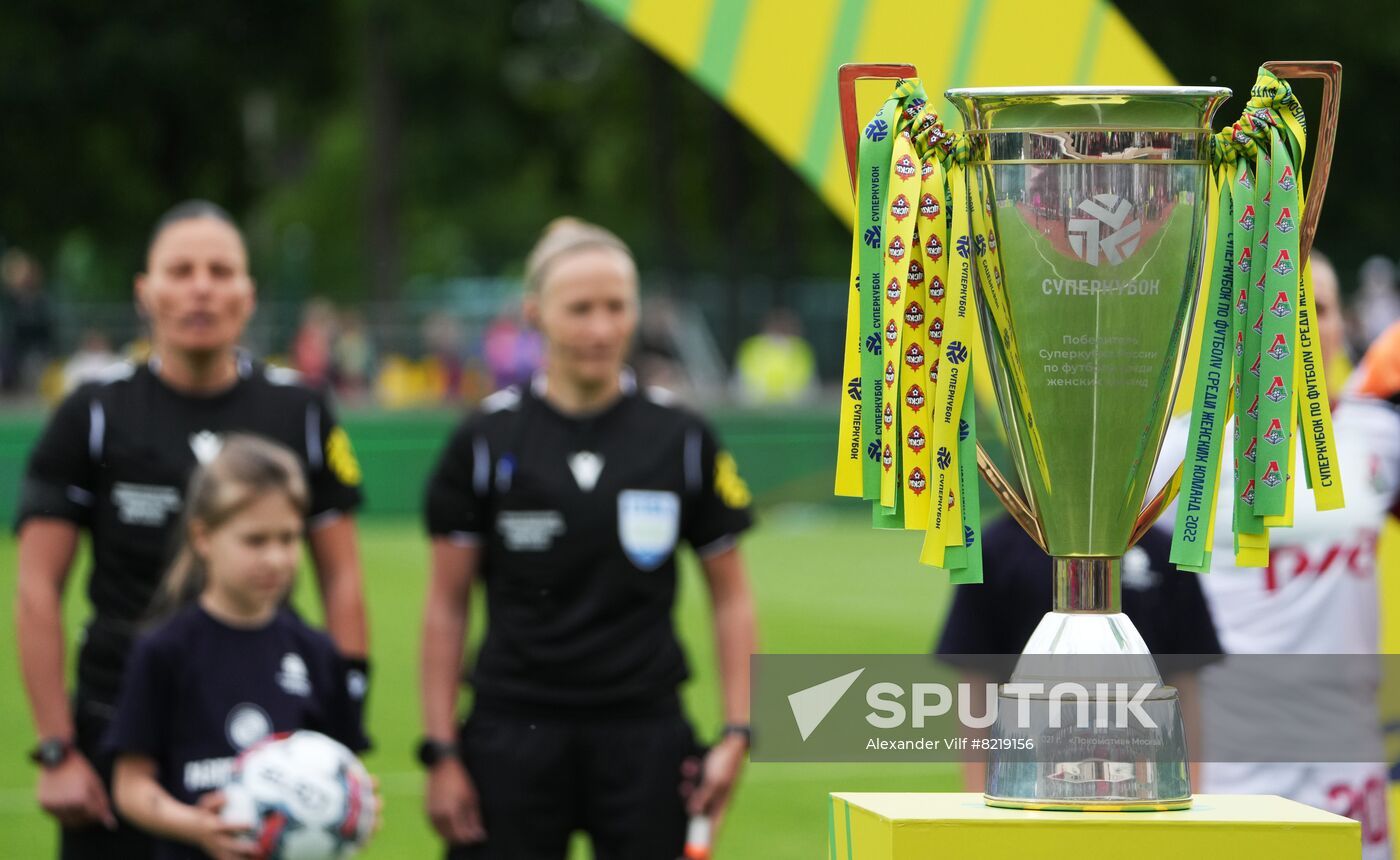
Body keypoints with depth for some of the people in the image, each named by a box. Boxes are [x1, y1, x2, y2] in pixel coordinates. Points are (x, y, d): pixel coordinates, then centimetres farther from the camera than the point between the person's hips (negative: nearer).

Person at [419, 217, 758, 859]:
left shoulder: (681, 439, 2)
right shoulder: (488, 439, -1)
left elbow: (730, 598, 7)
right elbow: (446, 606, 2)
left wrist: (737, 733, -2)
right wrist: (441, 751, -2)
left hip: (645, 735, 1)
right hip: (515, 730, -1)